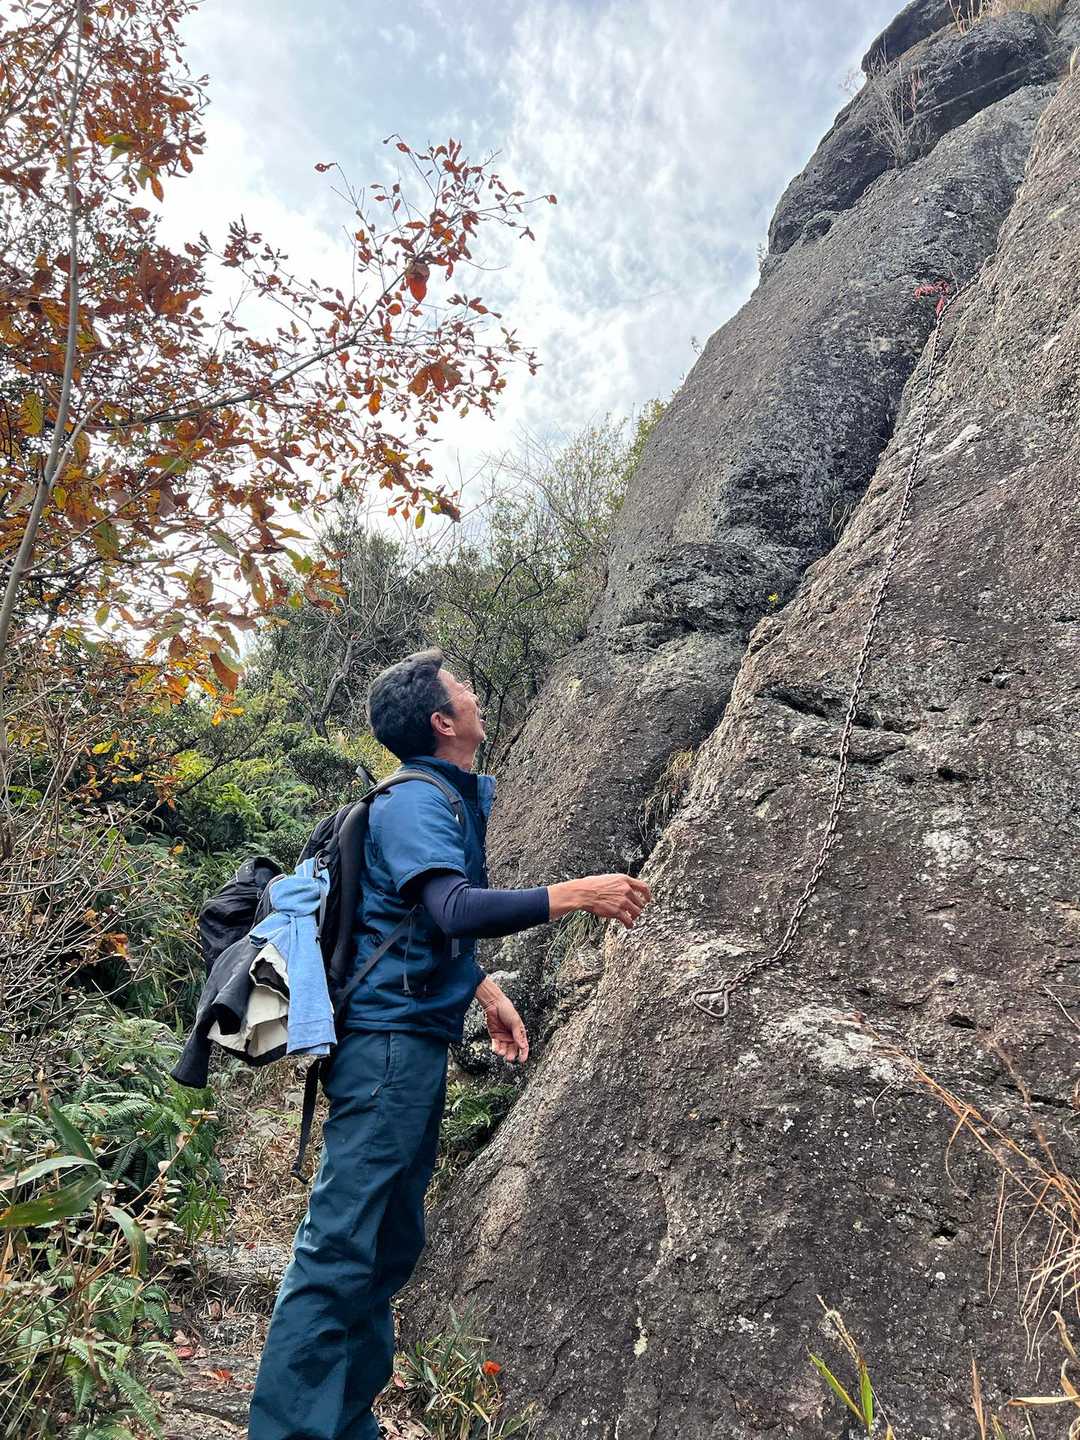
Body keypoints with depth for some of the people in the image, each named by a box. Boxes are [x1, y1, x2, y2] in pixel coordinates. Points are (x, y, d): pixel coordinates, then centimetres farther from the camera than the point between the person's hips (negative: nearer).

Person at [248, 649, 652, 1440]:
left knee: (390, 1246, 16)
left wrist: (487, 991, 19)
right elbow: (456, 908, -31)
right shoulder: (416, 800, -15)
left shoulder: (453, 798, 15)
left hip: (418, 1045, 10)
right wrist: (578, 893, -26)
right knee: (338, 1249, -6)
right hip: (389, 1041, -10)